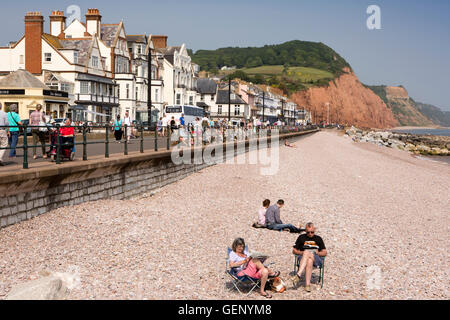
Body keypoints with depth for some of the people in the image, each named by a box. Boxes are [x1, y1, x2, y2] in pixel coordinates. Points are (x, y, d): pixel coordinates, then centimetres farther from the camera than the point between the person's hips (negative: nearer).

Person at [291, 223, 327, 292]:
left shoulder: (318, 239, 21)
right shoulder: (302, 237, 19)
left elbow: (325, 253, 17)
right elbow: (294, 251, 17)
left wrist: (317, 253, -5)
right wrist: (302, 252, -3)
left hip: (317, 259, 0)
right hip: (303, 257, 0)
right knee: (308, 258, -39)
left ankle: (298, 275, -48)